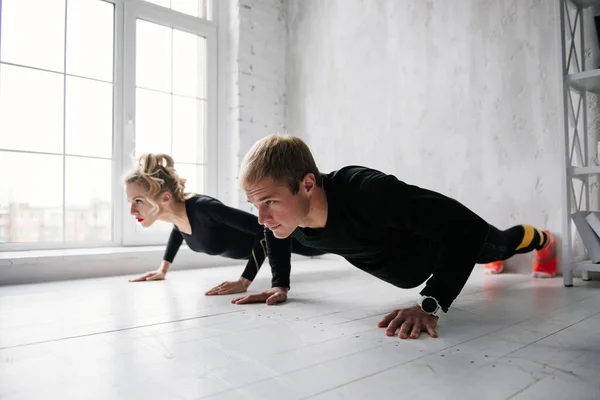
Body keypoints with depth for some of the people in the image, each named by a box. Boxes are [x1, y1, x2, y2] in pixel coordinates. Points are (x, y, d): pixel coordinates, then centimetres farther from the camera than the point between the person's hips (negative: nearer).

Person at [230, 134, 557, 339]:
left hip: (441, 238, -5)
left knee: (494, 247, 30)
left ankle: (537, 237, 64)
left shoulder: (366, 191, -49)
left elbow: (468, 225, -47)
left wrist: (430, 305, -52)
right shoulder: (283, 207, -29)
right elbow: (277, 233, -3)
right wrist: (280, 284, -12)